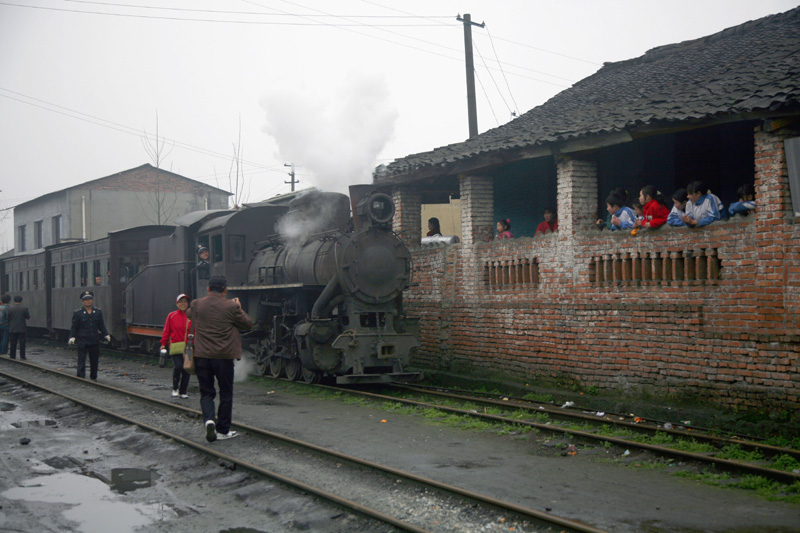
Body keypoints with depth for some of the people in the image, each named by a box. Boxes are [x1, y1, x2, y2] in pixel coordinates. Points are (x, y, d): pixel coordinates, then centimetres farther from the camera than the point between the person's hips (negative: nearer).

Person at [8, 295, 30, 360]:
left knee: (13, 343, 7)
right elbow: (28, 317, 3)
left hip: (13, 329, 1)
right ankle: (22, 356, 0)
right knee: (22, 343, 2)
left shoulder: (11, 309, -4)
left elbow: (8, 318, 1)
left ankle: (12, 356, 8)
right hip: (22, 329, -1)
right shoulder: (24, 308, -6)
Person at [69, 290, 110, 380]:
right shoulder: (77, 313, -2)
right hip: (82, 341, -3)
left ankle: (93, 378, 26)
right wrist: (72, 337, -12)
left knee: (94, 360, 11)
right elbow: (74, 327, 0)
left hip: (95, 341, 3)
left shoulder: (98, 312, 8)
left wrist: (106, 335, 1)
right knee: (81, 360, -6)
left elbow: (102, 326, 12)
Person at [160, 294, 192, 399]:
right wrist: (163, 344, 4)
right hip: (175, 346, -2)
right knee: (178, 367, -15)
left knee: (186, 370, 3)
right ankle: (175, 388, 7)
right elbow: (166, 331, 7)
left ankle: (183, 392, 17)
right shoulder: (171, 316, 5)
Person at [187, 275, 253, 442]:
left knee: (206, 392, 12)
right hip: (224, 356, -2)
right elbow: (248, 324, 2)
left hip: (201, 355, 2)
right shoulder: (231, 307, -10)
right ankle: (223, 430, 16)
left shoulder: (196, 305, -1)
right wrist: (239, 308, 17)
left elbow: (188, 314, 23)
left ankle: (209, 420, -13)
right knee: (226, 394, 11)